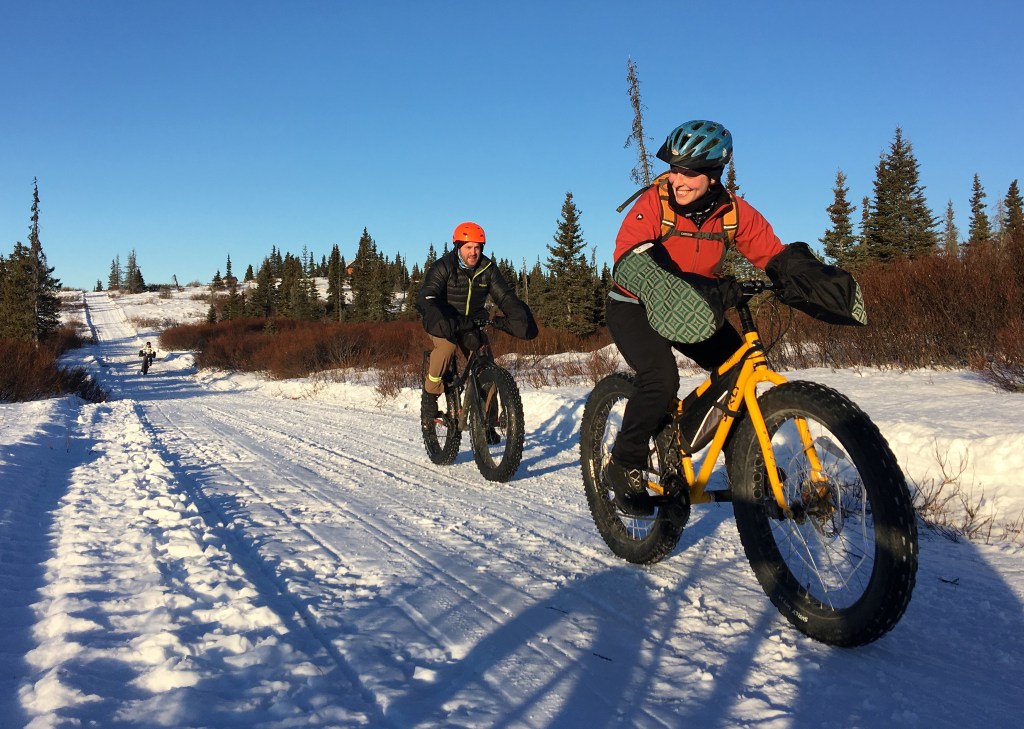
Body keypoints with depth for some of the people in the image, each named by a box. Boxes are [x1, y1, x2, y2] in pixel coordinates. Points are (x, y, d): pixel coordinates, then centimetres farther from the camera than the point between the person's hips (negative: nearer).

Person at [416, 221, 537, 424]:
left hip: (472, 324, 4)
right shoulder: (442, 267, -17)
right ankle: (430, 394, -15)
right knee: (446, 346, -35)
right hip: (445, 323, -4)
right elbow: (426, 299, -28)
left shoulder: (488, 269, -5)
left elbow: (505, 296, -11)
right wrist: (441, 321, -49)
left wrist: (521, 318, -31)